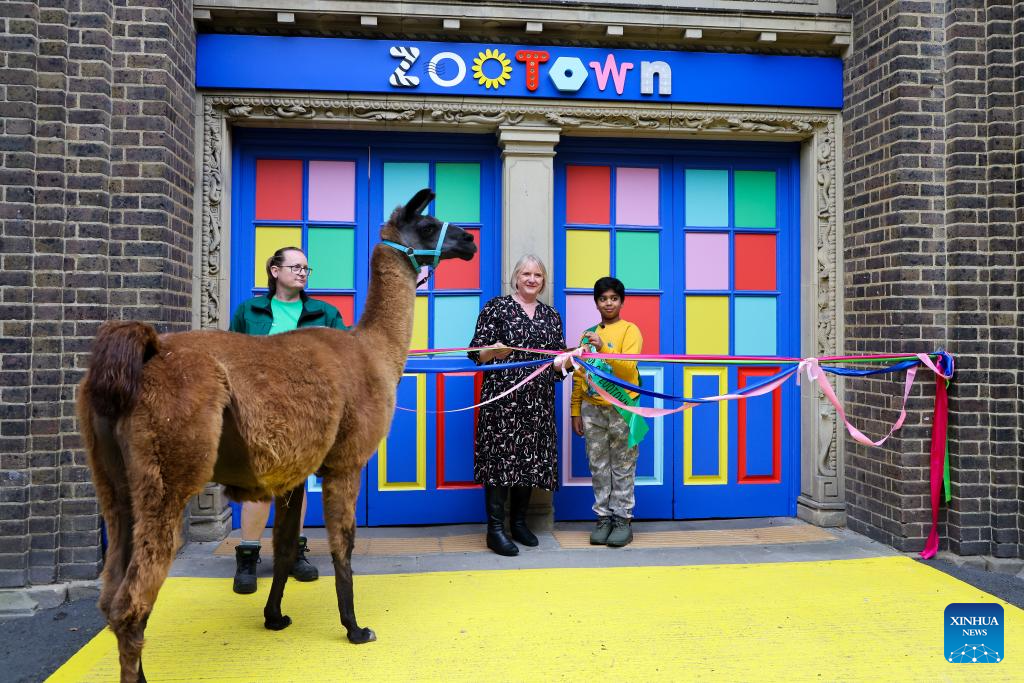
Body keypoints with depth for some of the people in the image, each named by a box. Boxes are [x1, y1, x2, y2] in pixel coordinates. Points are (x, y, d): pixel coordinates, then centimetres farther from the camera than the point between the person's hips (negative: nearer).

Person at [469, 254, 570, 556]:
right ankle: (495, 529, -1)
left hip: (539, 401, 5)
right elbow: (477, 352, -3)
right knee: (501, 455, -7)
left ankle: (519, 522, 20)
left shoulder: (551, 315, 15)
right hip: (502, 397, -5)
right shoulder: (496, 307, 2)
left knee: (531, 458, 7)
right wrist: (495, 351, -23)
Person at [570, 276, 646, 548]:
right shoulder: (587, 334, 12)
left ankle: (623, 519, 11)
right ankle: (604, 518, 17)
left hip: (621, 408, -4)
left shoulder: (629, 330, -1)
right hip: (592, 409, 4)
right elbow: (578, 376, 13)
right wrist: (576, 411, 10)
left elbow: (628, 368, -15)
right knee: (598, 467, 8)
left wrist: (602, 347, -27)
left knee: (623, 468, 3)